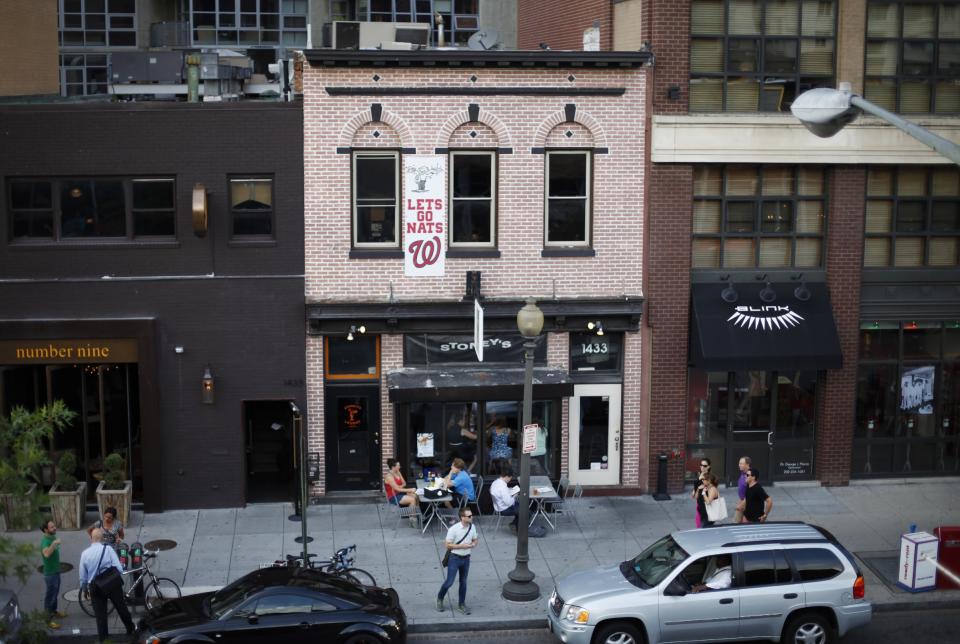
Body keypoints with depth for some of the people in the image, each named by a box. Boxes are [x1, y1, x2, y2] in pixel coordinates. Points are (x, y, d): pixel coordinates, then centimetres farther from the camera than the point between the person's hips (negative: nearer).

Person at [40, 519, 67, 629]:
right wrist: (54, 544, -54)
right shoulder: (45, 540, -26)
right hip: (50, 573, -9)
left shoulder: (53, 537, 4)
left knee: (55, 593, 23)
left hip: (56, 570, 9)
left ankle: (54, 612, 40)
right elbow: (46, 554, -48)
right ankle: (49, 619, 6)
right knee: (50, 595, -1)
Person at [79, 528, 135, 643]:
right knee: (121, 608, 19)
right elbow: (119, 569, -15)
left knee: (100, 615, 13)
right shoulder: (108, 549, -12)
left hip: (95, 587, 1)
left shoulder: (85, 553, -4)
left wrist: (84, 589, 21)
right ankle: (131, 630, 36)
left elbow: (83, 576, 4)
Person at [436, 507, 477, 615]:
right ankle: (440, 599, 24)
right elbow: (448, 545, -17)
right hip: (455, 558, -5)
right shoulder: (454, 529, -21)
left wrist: (471, 545, -13)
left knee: (463, 582, 14)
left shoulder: (472, 527, -3)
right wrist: (462, 546, -23)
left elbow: (475, 541, 10)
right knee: (449, 582, -1)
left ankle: (461, 605, 28)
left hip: (466, 558, 5)